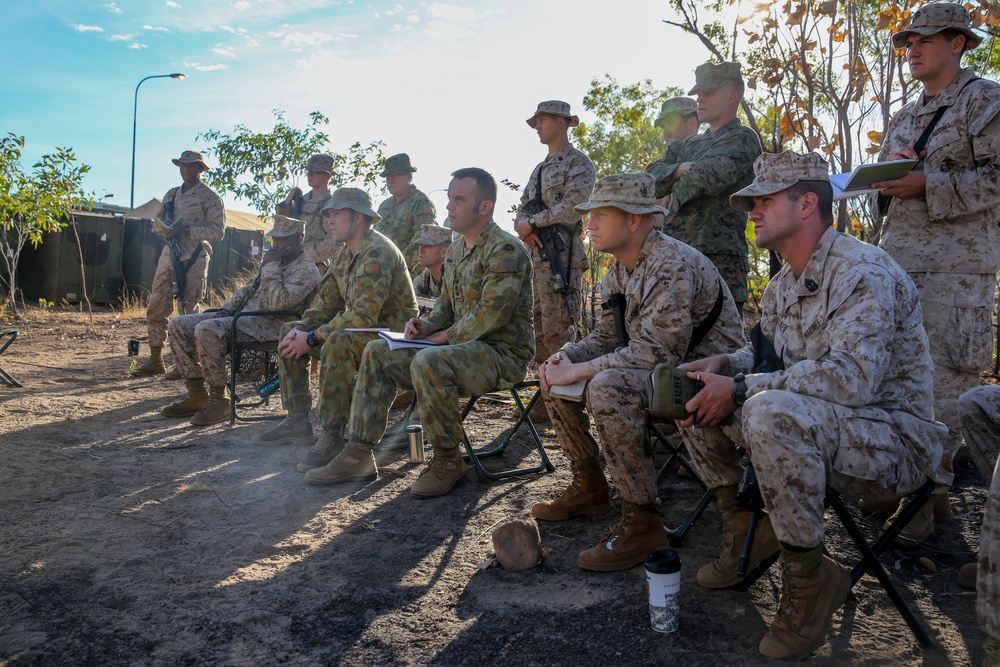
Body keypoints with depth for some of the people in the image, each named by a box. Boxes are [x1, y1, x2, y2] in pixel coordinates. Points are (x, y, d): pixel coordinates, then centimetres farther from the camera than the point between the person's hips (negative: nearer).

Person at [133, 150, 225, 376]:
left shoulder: (210, 197, 0)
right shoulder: (171, 194, 18)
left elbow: (218, 231, -8)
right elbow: (158, 223, 21)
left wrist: (187, 230, -18)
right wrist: (165, 230, -3)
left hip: (194, 258, -6)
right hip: (169, 254, 6)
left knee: (189, 311, -2)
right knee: (155, 308, 3)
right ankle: (155, 360, 11)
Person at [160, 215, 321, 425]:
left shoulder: (306, 270, -8)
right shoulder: (276, 263, 21)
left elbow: (278, 303, -22)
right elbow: (247, 289, 27)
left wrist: (271, 266, -14)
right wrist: (226, 309, 10)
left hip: (269, 324, -10)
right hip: (242, 316, 10)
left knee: (206, 330, -31)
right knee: (178, 325, 0)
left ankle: (219, 401, -20)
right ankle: (197, 395, 1)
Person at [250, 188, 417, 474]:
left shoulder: (378, 252, -20)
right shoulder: (343, 255, 11)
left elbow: (363, 315, -30)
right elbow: (327, 305, 12)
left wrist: (313, 339, -24)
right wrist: (301, 329, -9)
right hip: (361, 330, 10)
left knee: (338, 342, -37)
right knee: (291, 331, 7)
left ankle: (332, 435, -26)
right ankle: (297, 422, 8)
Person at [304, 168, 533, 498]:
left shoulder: (505, 250, -15)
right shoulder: (456, 250, 14)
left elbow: (492, 313, -24)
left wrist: (447, 336, -14)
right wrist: (428, 325, 1)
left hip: (502, 352, -9)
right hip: (462, 346, 10)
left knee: (428, 363, -36)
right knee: (378, 352, 1)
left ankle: (448, 460, -16)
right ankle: (359, 454, 1)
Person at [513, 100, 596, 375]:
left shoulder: (578, 163, 0)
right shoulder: (539, 169, 25)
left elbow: (573, 207, -14)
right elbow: (523, 208, 21)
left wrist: (532, 223, -9)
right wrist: (523, 226, -2)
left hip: (561, 253, -8)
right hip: (534, 254, 8)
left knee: (558, 330, -10)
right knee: (535, 326, 9)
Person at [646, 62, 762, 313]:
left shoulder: (742, 139, -1)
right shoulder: (688, 145, 23)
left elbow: (709, 178, -19)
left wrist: (678, 187, 0)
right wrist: (681, 169, -6)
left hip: (718, 258, -7)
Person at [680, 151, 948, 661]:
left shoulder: (863, 272, -20)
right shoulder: (782, 285, 10)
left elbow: (852, 378, -32)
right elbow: (770, 353, 20)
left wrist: (743, 388, -29)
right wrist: (725, 363, -3)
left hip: (892, 440, -9)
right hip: (812, 422, 9)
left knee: (771, 411, -38)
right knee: (697, 397, 5)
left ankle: (809, 576, -20)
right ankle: (743, 529, 12)